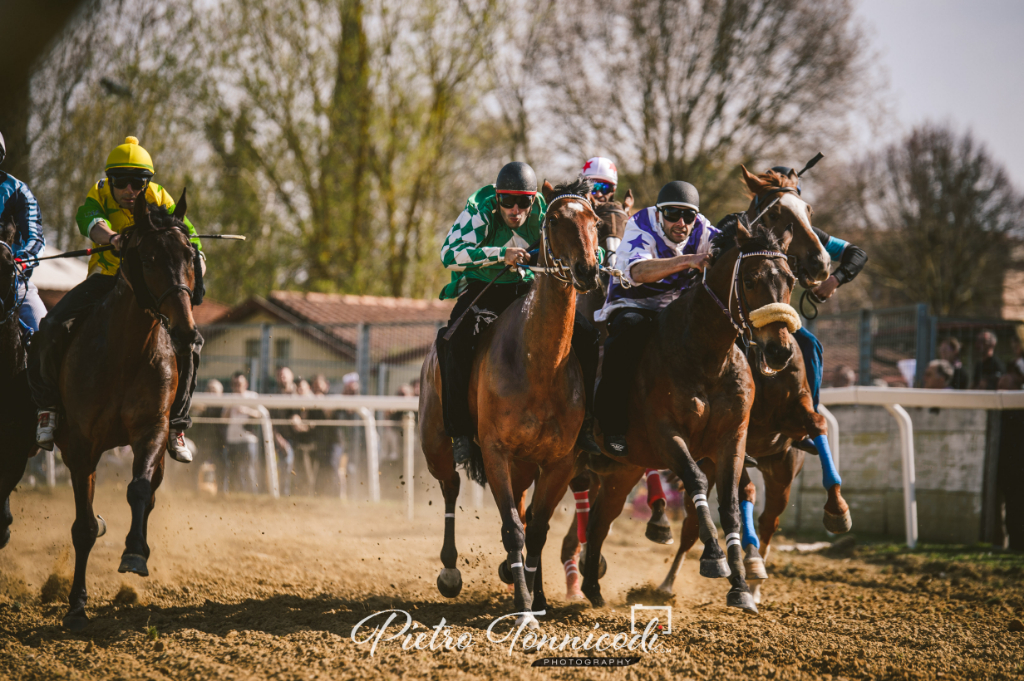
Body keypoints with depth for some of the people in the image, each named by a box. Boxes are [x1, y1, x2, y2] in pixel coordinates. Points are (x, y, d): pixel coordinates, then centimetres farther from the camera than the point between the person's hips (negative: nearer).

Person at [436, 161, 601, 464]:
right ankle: (460, 433, -23)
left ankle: (585, 426, -3)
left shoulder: (543, 215, -8)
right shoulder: (480, 211, -19)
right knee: (457, 342, -34)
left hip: (526, 289, 4)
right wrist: (501, 254, -40)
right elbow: (449, 254, -31)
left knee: (585, 335, -12)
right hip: (482, 290, -4)